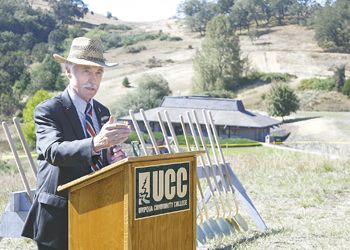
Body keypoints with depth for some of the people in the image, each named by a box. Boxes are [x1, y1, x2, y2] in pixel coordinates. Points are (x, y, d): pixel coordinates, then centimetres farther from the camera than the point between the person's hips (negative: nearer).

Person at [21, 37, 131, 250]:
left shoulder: (102, 112, 12)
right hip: (59, 217, -5)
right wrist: (96, 143, -43)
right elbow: (53, 152, -26)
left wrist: (114, 160, -6)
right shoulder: (47, 111, -8)